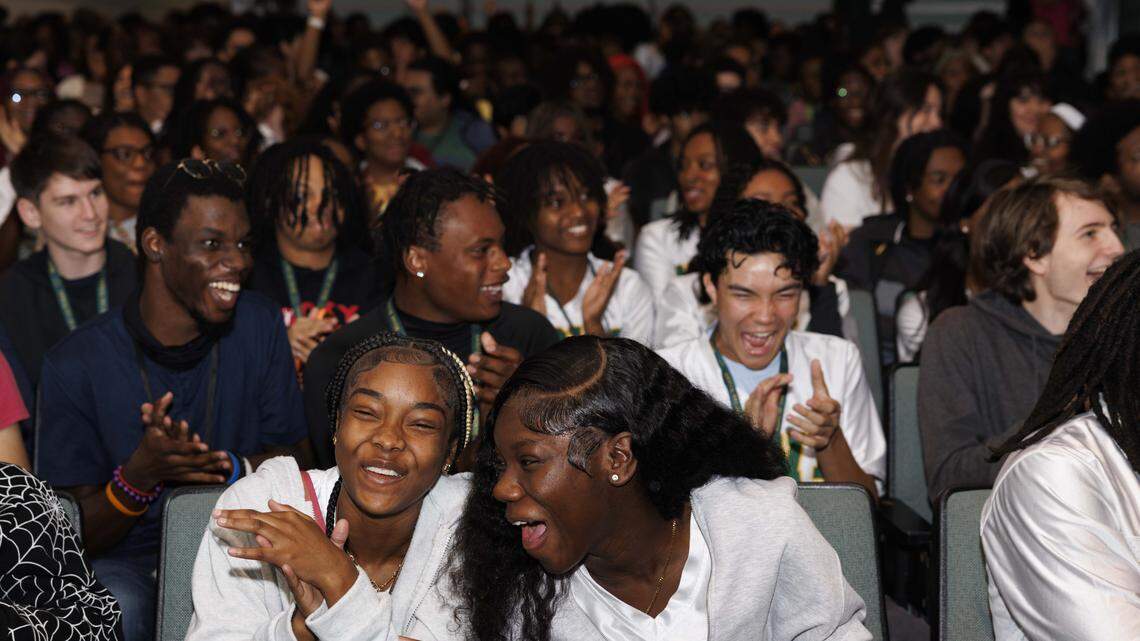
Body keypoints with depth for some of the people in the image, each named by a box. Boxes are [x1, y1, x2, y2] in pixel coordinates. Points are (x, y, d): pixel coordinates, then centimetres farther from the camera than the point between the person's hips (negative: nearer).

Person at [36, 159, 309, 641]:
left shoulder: (260, 326, 0)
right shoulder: (76, 364, -8)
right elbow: (77, 535, -6)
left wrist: (229, 468, -20)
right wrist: (139, 475, -26)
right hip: (124, 561, -2)